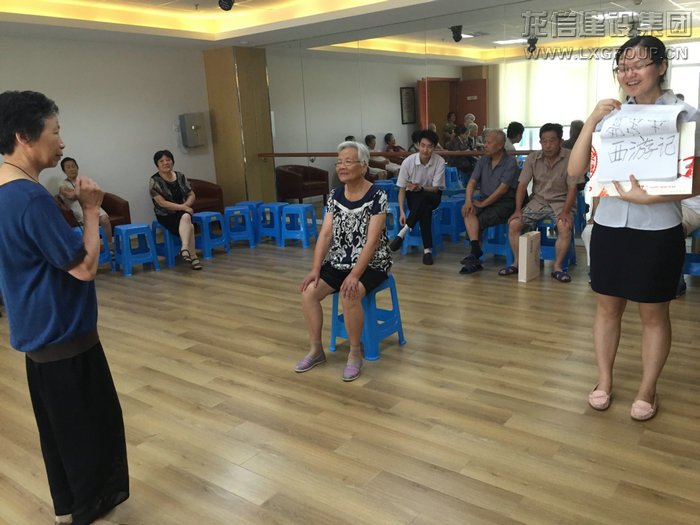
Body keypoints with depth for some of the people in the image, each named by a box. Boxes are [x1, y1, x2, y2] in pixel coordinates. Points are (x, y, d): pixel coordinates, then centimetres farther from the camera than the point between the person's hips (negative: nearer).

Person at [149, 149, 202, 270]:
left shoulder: (180, 176, 6)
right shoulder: (155, 181, -8)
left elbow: (192, 195, 9)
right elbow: (162, 203, -15)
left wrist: (186, 205, -13)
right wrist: (183, 207, -20)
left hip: (182, 212, 3)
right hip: (166, 216, -3)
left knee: (186, 217, -34)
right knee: (189, 226, -30)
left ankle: (185, 249, -49)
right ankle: (193, 257, -30)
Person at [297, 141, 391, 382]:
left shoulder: (377, 196, -14)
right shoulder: (335, 195, 3)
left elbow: (372, 240, -20)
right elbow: (326, 233, -1)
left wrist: (355, 275, -29)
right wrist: (315, 268, -13)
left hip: (370, 264, -5)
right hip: (338, 262, 6)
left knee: (349, 295, -33)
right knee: (308, 291, -16)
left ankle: (355, 352, -11)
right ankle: (316, 350, 2)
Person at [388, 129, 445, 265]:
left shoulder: (440, 161, -16)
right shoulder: (408, 161, -16)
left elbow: (436, 188, -14)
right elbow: (402, 189, -9)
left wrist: (420, 188, -35)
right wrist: (402, 212, -20)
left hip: (432, 196, 0)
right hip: (413, 197, 0)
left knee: (423, 198, -39)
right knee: (424, 209, -37)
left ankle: (402, 233, -33)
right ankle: (427, 249, -31)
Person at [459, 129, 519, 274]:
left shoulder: (510, 162, -9)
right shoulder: (483, 160, 10)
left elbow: (503, 189, -16)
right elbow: (472, 182, 3)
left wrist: (483, 204, -17)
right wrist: (468, 200, -15)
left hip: (503, 203, -5)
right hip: (484, 200, 5)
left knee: (477, 221, -27)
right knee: (467, 211, -25)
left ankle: (475, 255, -11)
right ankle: (476, 252, -32)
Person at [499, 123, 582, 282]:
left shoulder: (570, 158, -11)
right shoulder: (533, 158, -1)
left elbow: (572, 188, -12)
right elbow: (522, 185, -2)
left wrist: (565, 212, -24)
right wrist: (518, 209, -12)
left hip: (561, 201, -3)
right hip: (538, 200, 3)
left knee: (565, 227, -33)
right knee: (513, 224, -17)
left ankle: (557, 267, -15)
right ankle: (517, 262, 1)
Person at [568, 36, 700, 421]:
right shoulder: (611, 116, 4)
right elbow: (575, 171, -1)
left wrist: (647, 196, -23)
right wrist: (591, 121, -10)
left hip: (657, 232, -3)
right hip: (609, 227, 3)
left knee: (653, 314, 11)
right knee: (607, 307, 13)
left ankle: (647, 390, 28)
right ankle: (604, 381, 29)